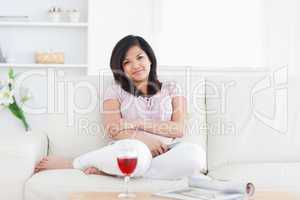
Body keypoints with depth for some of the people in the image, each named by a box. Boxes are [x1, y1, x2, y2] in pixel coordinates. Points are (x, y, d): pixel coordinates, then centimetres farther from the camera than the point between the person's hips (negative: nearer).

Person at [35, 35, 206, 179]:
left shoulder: (171, 88, 18)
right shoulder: (116, 91, 15)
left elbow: (179, 129, 4)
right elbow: (113, 130, 0)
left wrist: (137, 123, -4)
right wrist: (145, 139, -17)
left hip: (164, 153, 3)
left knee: (195, 154, -34)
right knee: (138, 152, -41)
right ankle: (72, 164, -18)